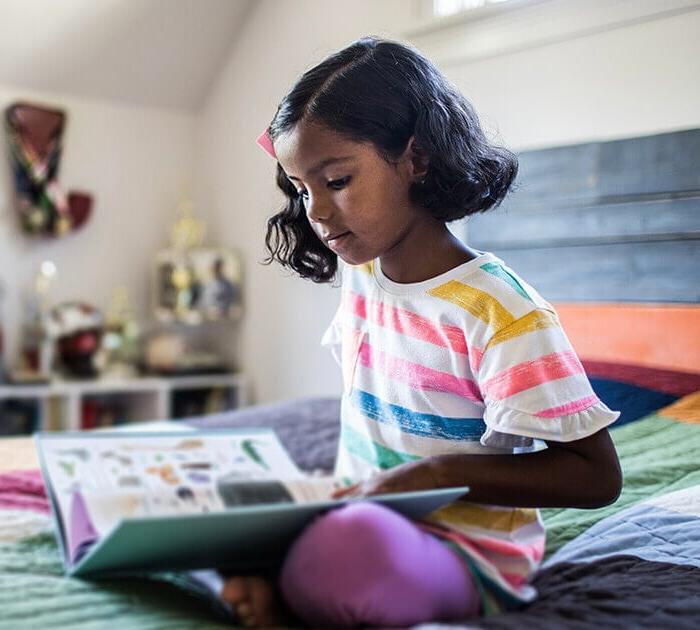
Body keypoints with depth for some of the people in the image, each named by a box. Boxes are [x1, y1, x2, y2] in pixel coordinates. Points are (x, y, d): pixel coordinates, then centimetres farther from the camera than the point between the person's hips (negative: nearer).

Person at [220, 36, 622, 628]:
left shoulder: (499, 310, -17)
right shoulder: (359, 273, 6)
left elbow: (597, 476, -16)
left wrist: (436, 472, -24)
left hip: (465, 554, -6)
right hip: (356, 512, 7)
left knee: (344, 551, -39)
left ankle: (272, 581, -14)